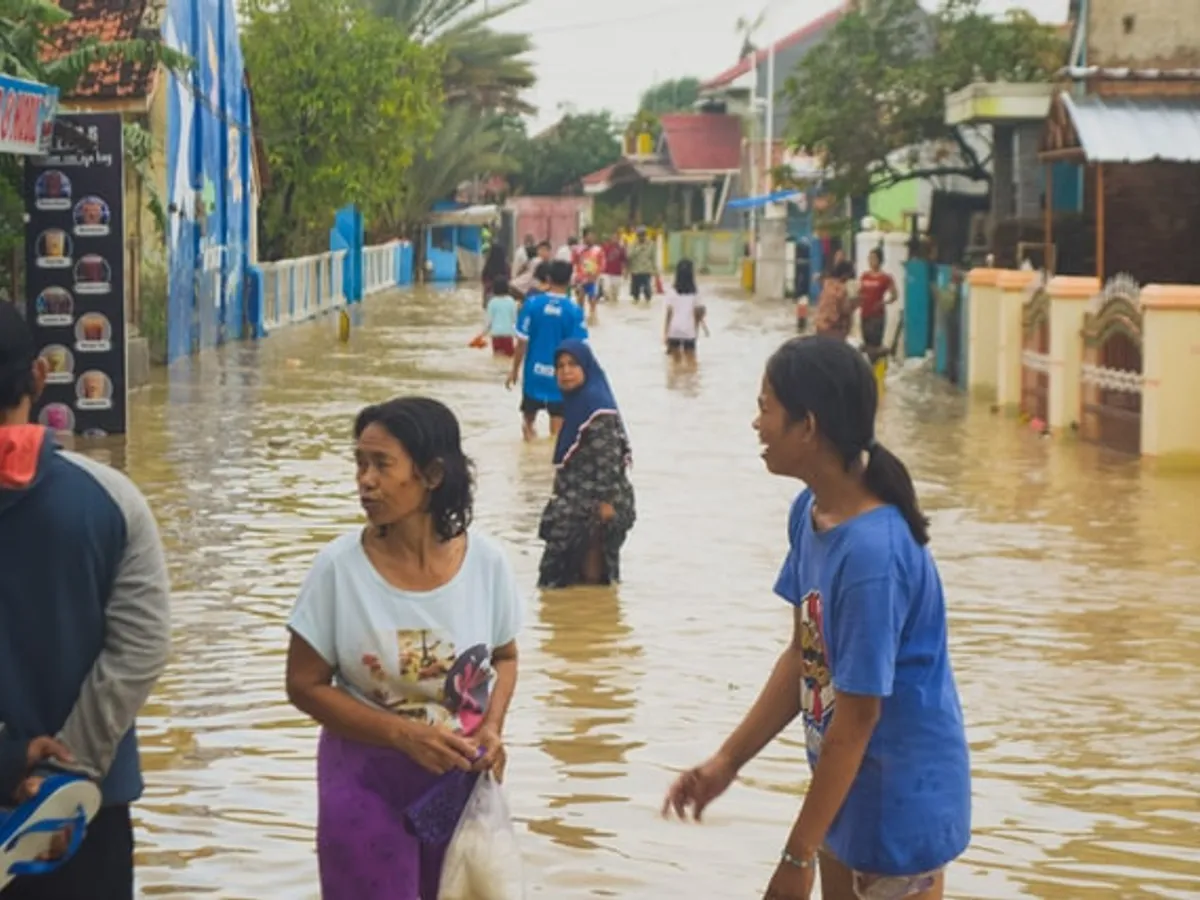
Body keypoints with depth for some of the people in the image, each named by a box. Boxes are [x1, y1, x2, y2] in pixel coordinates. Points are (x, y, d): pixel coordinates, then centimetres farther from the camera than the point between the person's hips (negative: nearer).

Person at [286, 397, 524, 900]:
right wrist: (405, 735, -19)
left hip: (463, 777, 2)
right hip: (366, 781, -2)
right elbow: (305, 685, -8)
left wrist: (493, 727, -12)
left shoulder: (486, 562, -10)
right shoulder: (338, 567, -15)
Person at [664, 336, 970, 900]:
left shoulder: (873, 552, -29)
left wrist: (797, 855, -18)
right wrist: (727, 762, 6)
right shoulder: (810, 513, -2)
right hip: (847, 785, 9)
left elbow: (856, 717, -24)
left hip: (900, 795, -9)